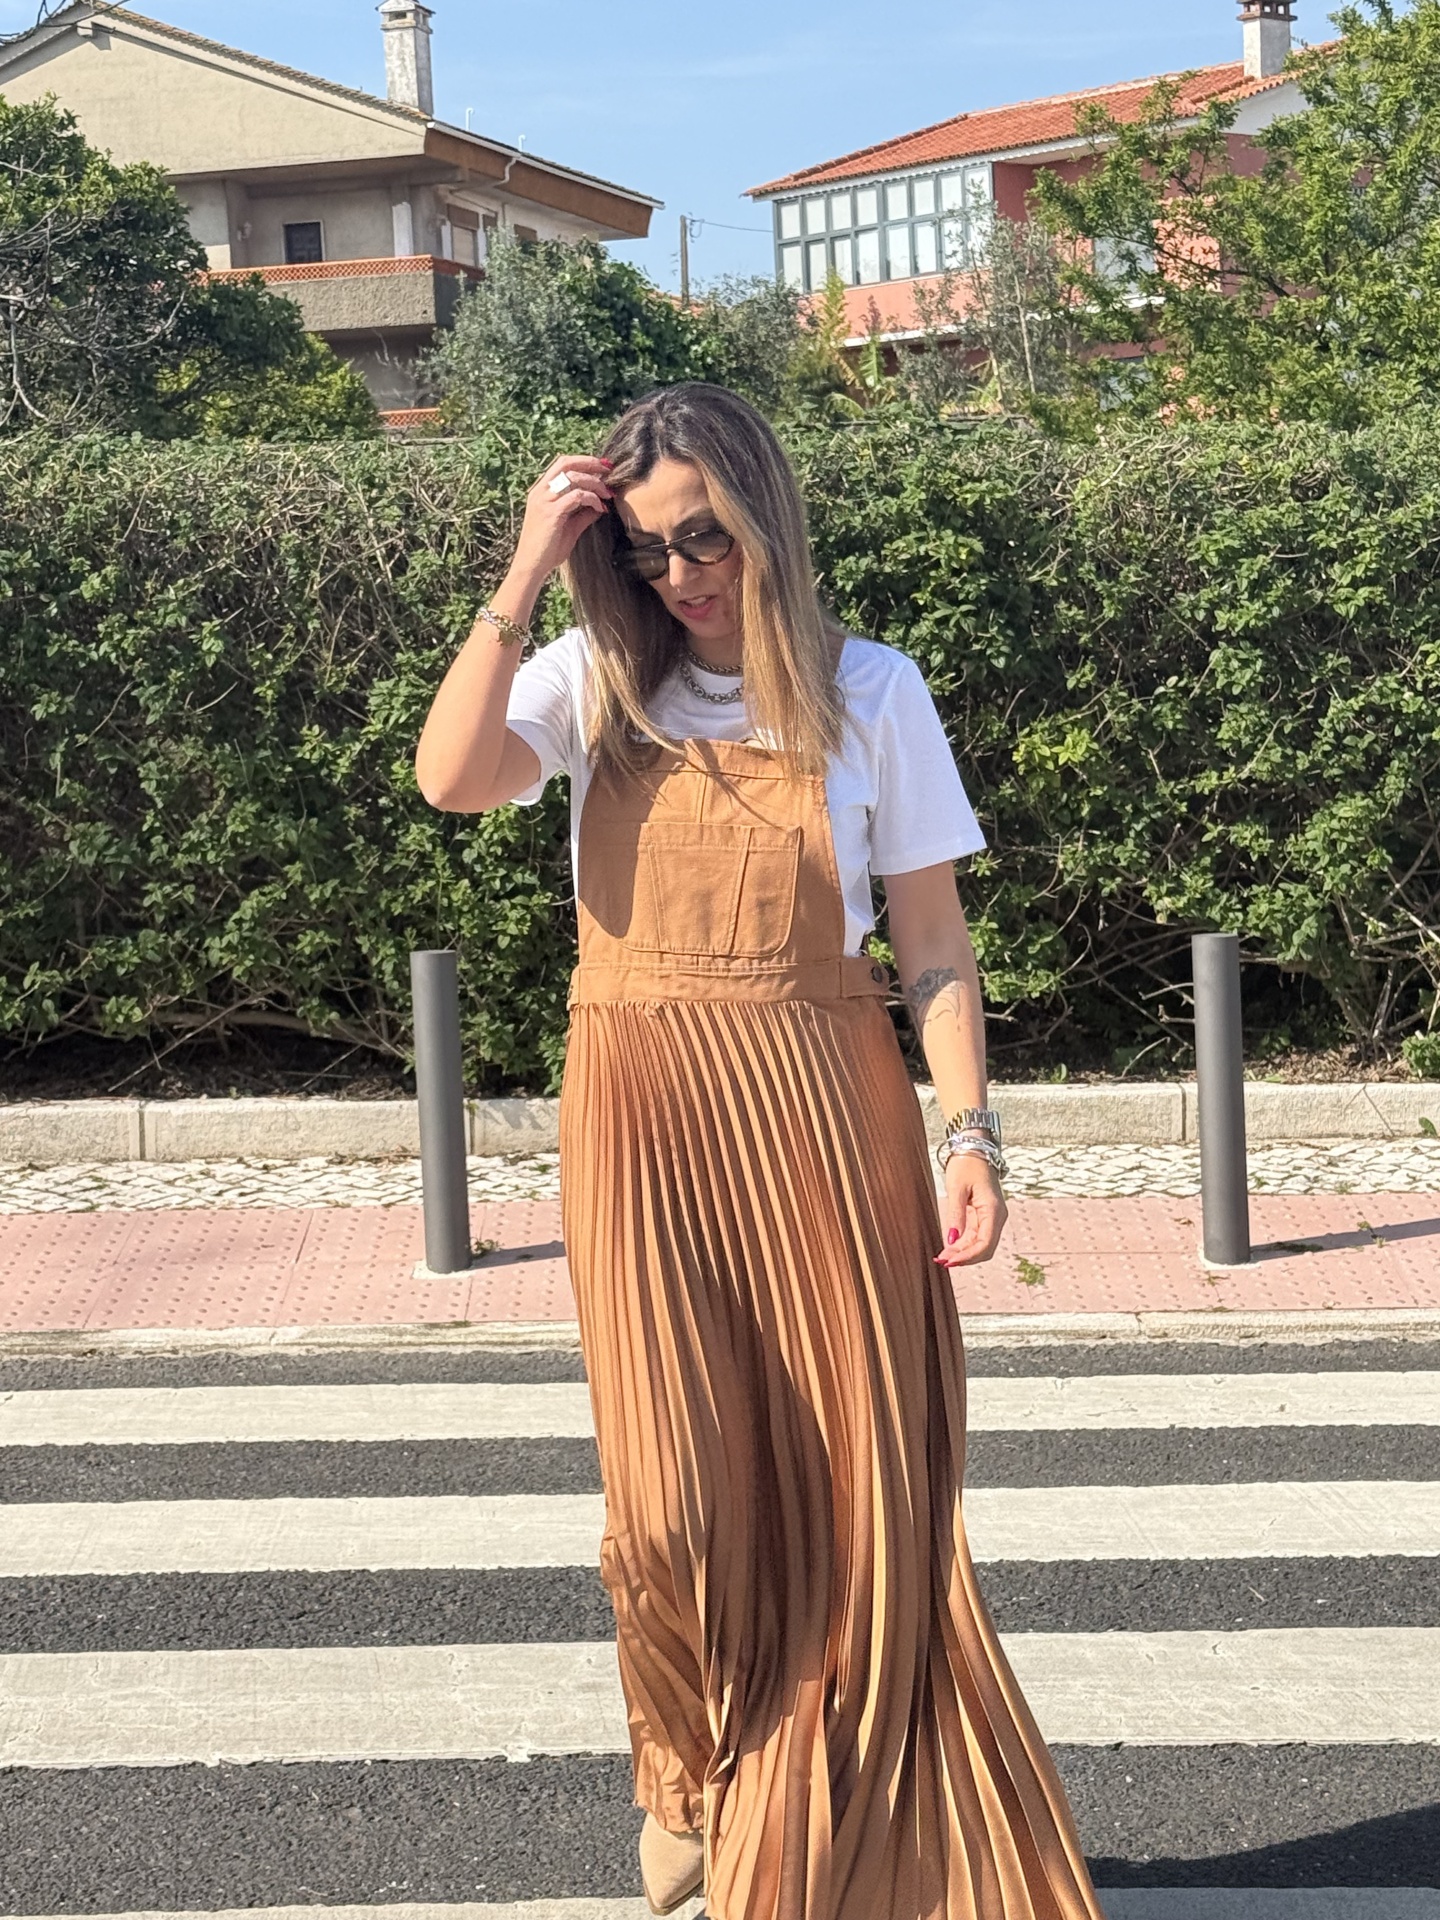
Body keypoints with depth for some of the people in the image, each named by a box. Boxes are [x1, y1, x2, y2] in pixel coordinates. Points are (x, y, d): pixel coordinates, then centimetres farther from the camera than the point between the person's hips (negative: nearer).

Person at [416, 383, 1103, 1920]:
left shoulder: (869, 692, 1)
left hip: (822, 1115, 0)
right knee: (677, 1492, -2)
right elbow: (450, 778, -16)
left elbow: (932, 942, 2)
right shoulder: (595, 682, 4)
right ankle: (693, 1785, 27)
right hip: (646, 1121, 1)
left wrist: (969, 1129, -7)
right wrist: (524, 579, -11)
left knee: (853, 1487, 3)